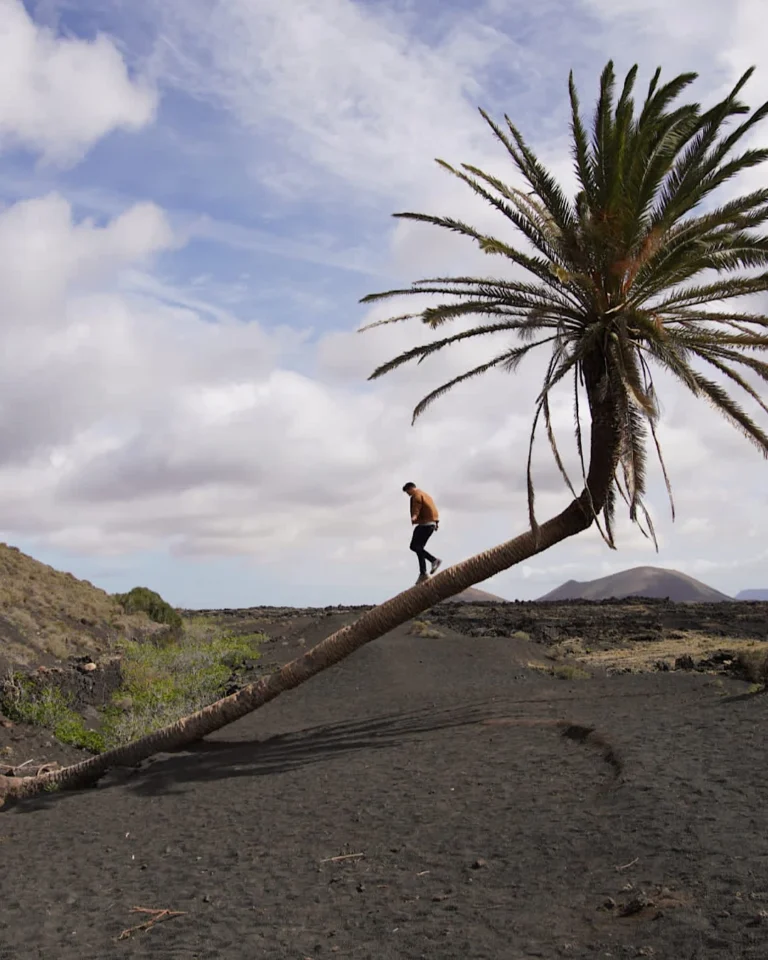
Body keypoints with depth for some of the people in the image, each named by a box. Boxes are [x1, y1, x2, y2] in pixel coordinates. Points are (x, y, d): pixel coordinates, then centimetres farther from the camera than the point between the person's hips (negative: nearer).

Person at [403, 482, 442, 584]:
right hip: (432, 524, 10)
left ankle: (434, 560, -18)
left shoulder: (417, 495, -4)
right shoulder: (426, 495, 27)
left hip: (424, 524, -10)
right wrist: (436, 522, 47)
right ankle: (423, 573, 5)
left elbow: (416, 507, -24)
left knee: (415, 546, -10)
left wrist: (414, 517, -41)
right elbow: (434, 509, 36)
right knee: (419, 547, 11)